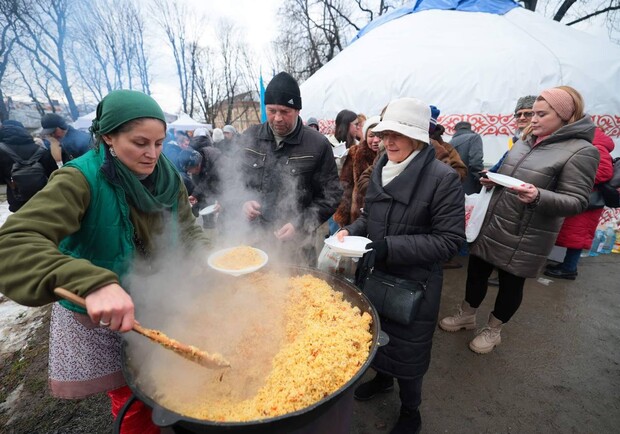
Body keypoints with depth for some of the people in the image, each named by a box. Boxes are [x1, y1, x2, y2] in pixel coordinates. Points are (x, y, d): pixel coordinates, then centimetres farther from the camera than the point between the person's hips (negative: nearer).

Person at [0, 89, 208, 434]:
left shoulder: (165, 177, -8)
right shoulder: (81, 179, -24)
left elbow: (187, 230, 0)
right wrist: (92, 282, -51)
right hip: (97, 316, -4)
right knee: (133, 404, 16)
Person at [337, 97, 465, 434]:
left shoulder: (443, 178, -18)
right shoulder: (380, 170, 0)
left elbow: (449, 240, -19)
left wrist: (389, 247, -28)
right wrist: (350, 231, -10)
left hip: (414, 284, -5)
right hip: (375, 276, 6)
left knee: (406, 349, 14)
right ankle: (382, 378, 57)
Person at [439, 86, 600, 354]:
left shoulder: (581, 151, -11)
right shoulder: (526, 141, 10)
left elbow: (577, 201, -15)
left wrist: (538, 197, -33)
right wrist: (492, 179, 2)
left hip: (524, 237, -6)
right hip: (490, 226, 6)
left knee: (511, 283, 12)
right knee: (476, 271, 15)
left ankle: (493, 331, 34)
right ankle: (467, 316, 38)